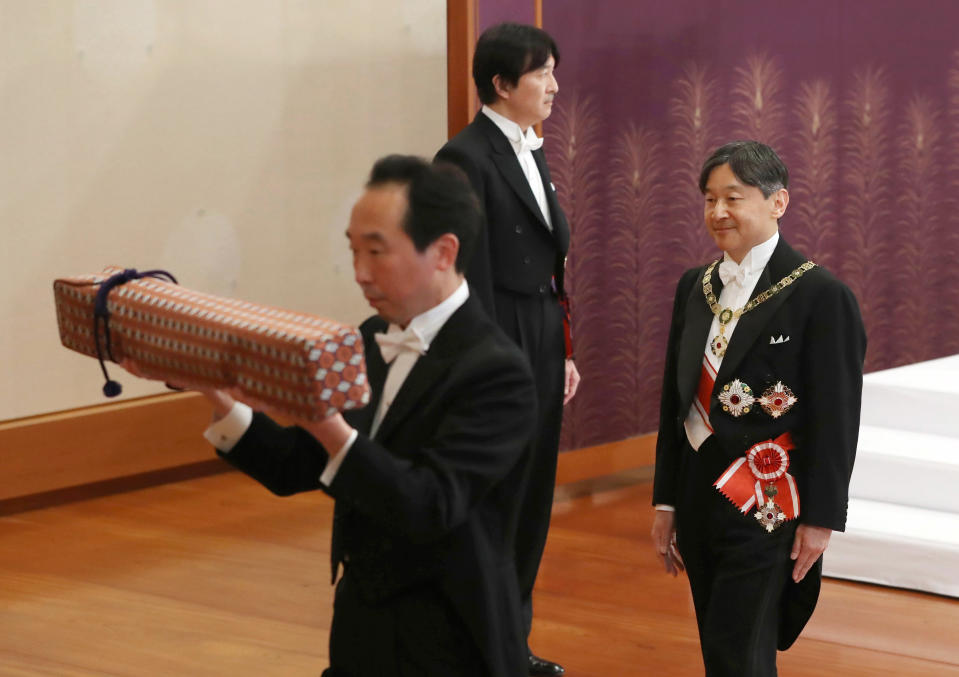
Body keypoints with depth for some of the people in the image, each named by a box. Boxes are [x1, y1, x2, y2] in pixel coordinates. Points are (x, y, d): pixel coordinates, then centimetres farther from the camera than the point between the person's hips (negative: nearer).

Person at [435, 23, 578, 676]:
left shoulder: (531, 153, 14)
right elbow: (472, 277, -17)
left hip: (542, 347, 9)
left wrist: (564, 352, 16)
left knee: (532, 499, 14)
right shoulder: (467, 157, -14)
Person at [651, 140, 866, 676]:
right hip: (699, 497, 6)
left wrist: (819, 520, -11)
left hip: (765, 510, -6)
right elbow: (676, 401, 12)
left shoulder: (821, 296, -11)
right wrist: (666, 502, 12)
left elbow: (835, 420, -11)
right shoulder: (696, 288, 9)